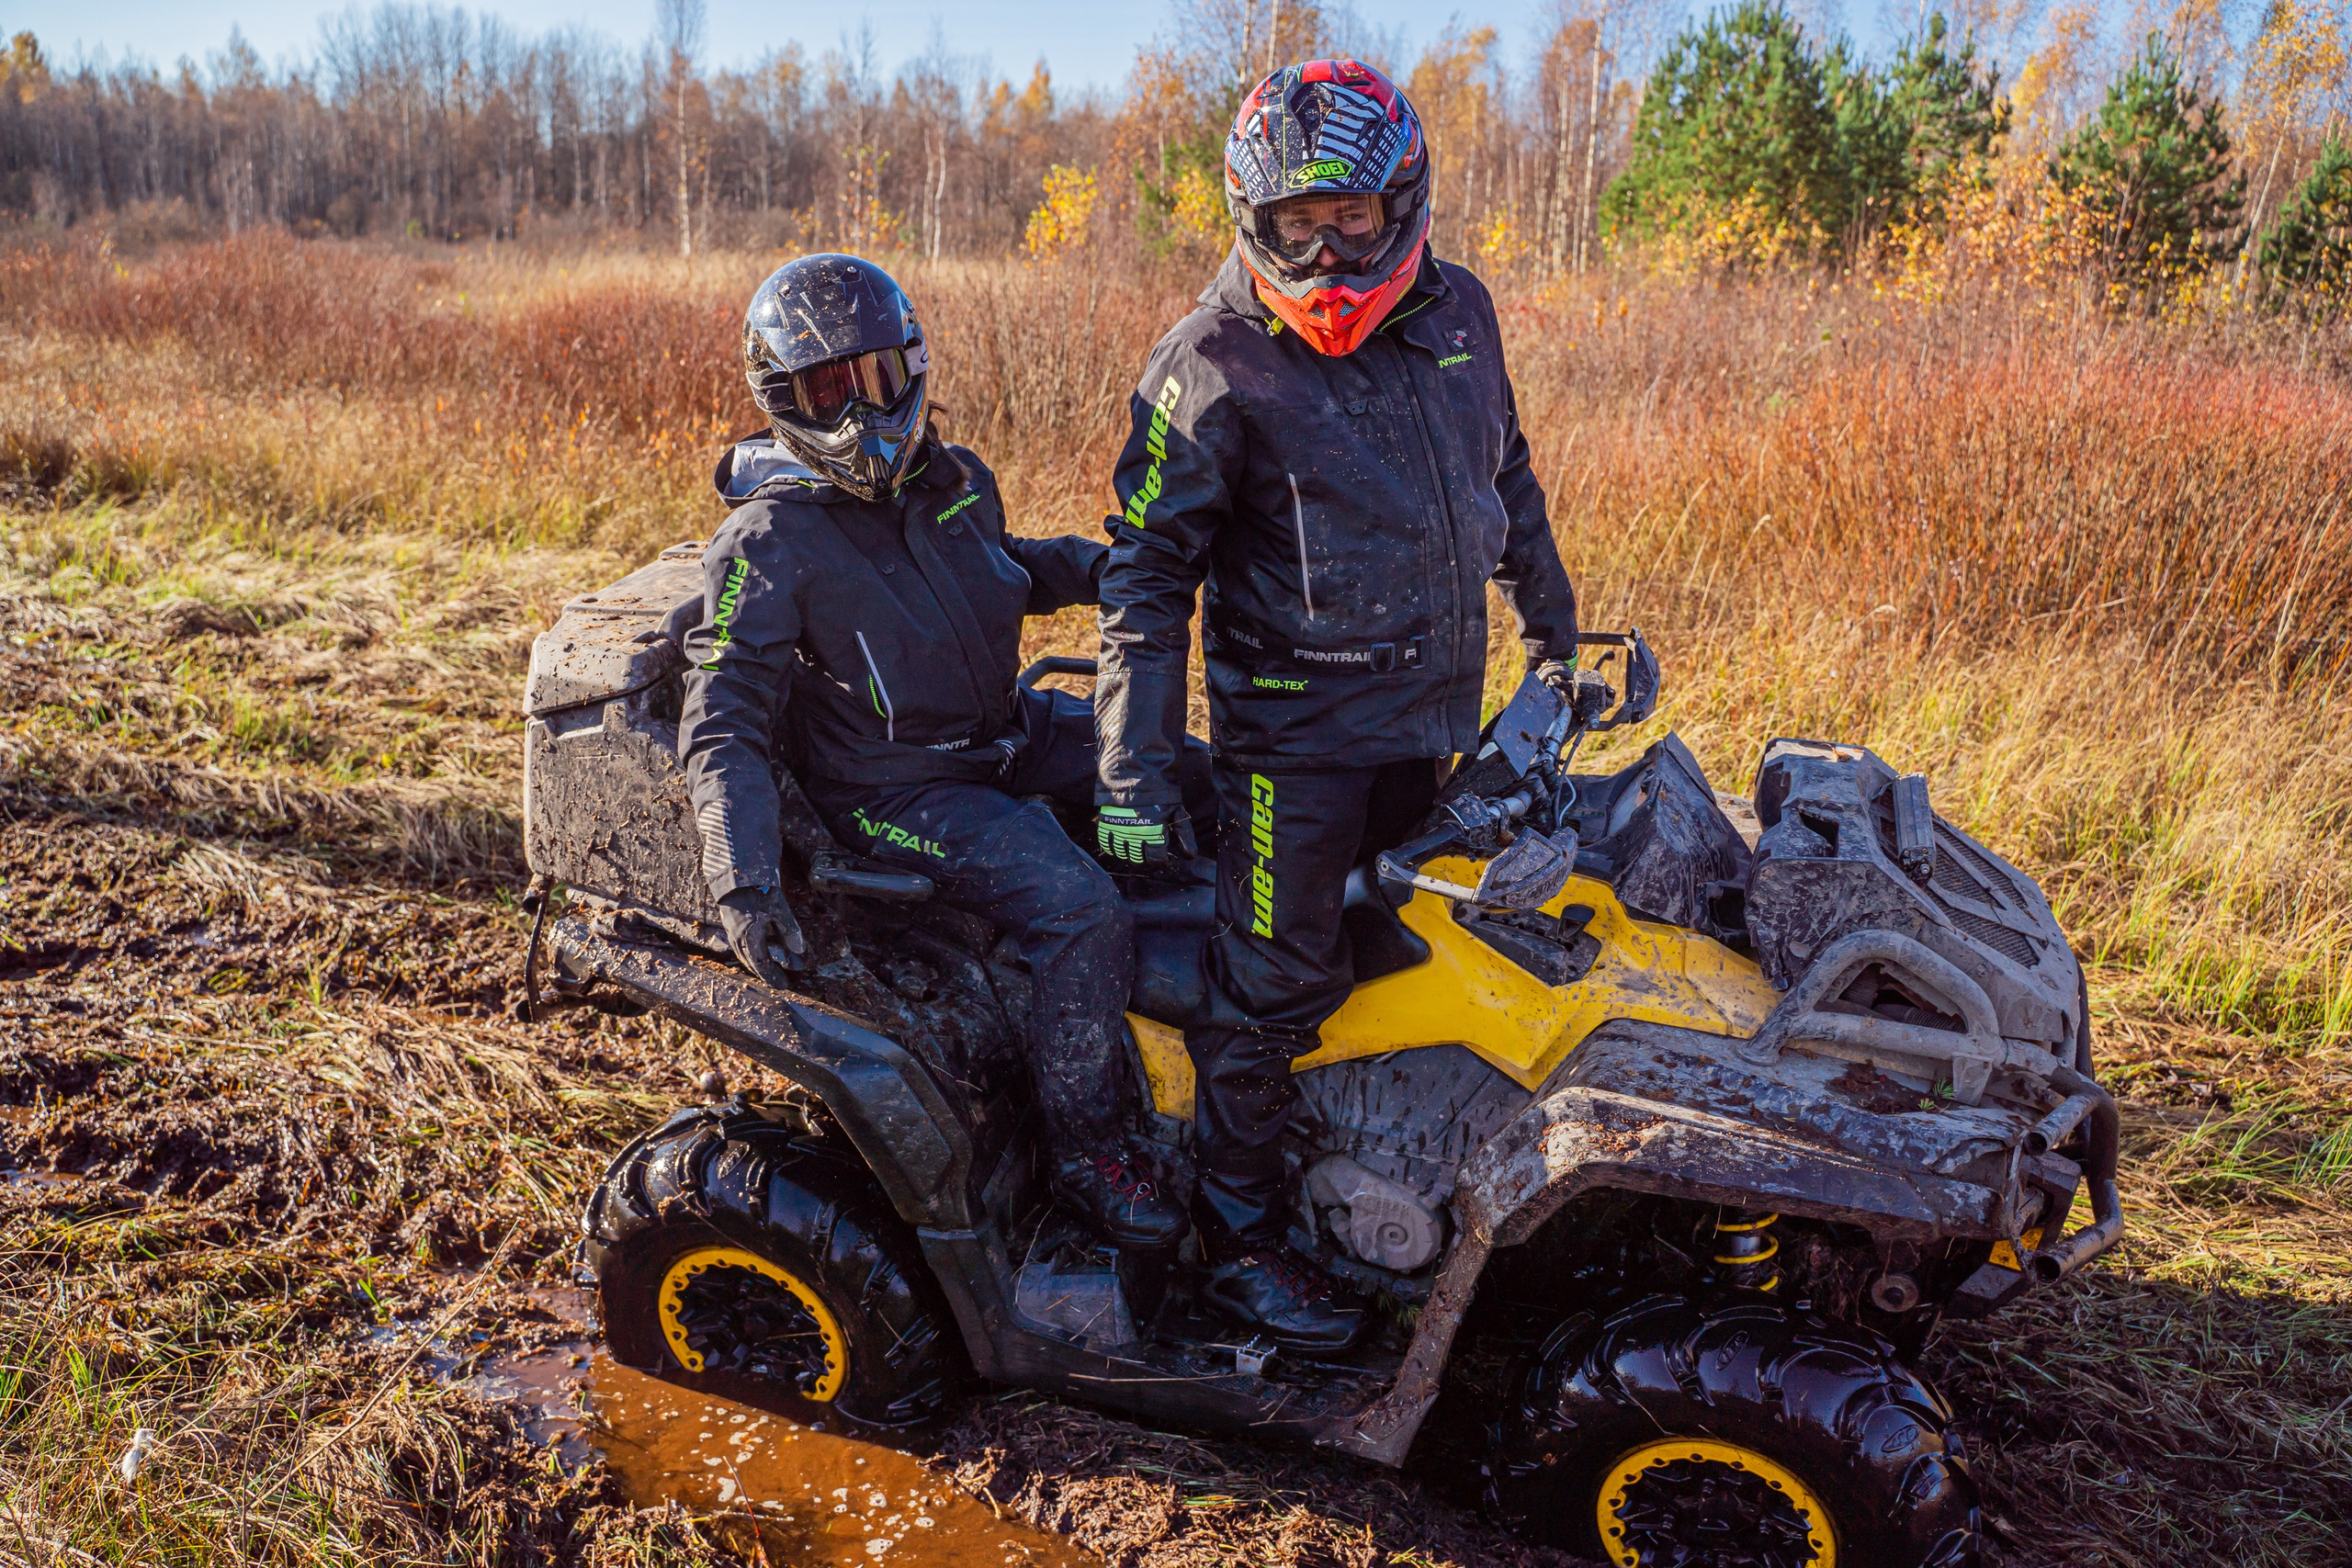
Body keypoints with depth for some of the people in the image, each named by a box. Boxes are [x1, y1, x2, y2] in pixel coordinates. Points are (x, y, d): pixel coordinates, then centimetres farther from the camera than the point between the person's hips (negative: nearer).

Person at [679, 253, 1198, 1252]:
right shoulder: (769, 544, -18)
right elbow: (722, 726, -20)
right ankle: (1083, 1148, -9)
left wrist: (1107, 566, 9)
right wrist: (743, 883, -32)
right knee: (1082, 910, -27)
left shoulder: (955, 480, 4)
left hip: (1004, 731, 8)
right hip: (894, 790, -8)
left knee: (1185, 774, 6)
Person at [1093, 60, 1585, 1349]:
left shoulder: (1457, 314, 5)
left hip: (1440, 712, 6)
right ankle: (1239, 1239, 15)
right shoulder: (1213, 366, -12)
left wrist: (1551, 627, 24)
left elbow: (1506, 477, 20)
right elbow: (1148, 568, -12)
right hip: (1296, 722, -6)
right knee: (1275, 982, -1)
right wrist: (1133, 769, -16)